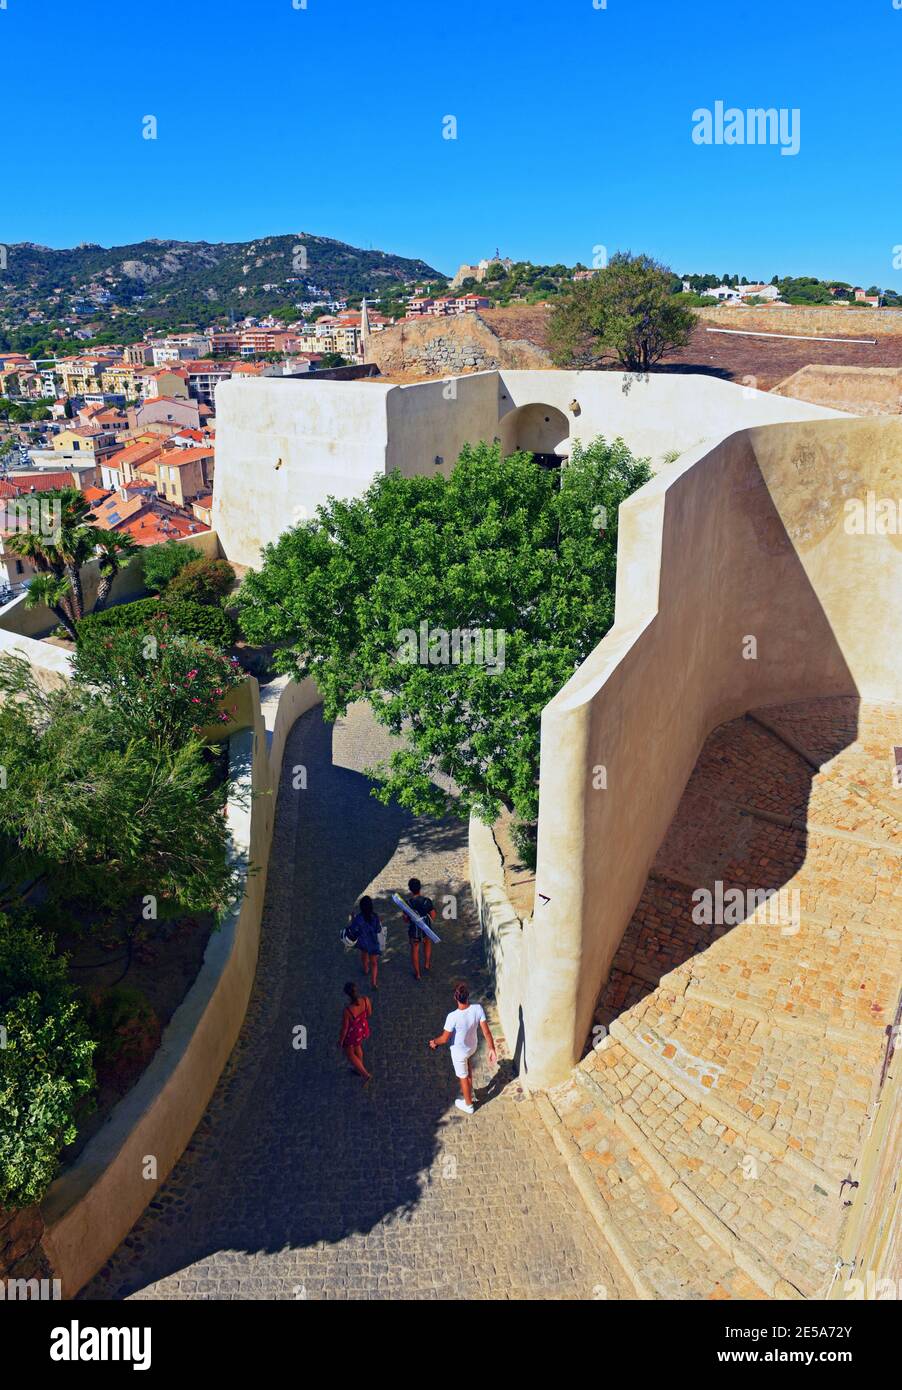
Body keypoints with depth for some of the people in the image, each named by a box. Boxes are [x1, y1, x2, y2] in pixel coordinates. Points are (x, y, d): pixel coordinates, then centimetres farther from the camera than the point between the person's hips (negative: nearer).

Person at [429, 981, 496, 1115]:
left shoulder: (453, 1017, -38)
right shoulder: (478, 1008, -28)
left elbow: (444, 1038, -24)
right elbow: (486, 1031, -20)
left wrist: (434, 1041, -3)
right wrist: (492, 1049, -8)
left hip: (459, 1051, -4)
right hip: (473, 1046, 4)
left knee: (463, 1077, 22)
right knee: (468, 1070, 35)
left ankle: (468, 1105, 45)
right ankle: (469, 1092, 58)